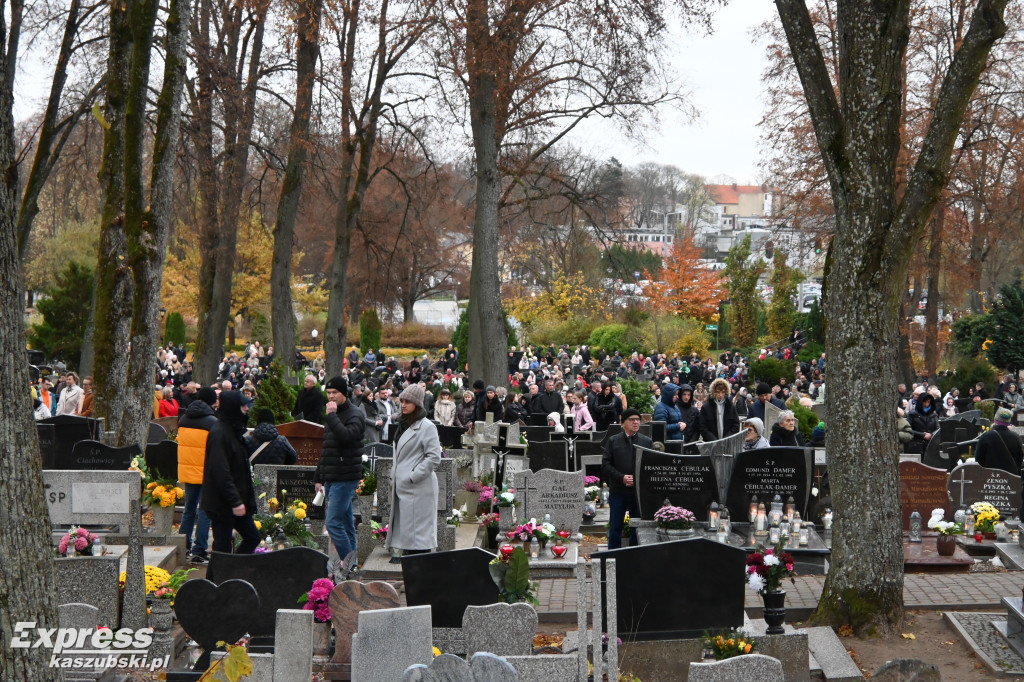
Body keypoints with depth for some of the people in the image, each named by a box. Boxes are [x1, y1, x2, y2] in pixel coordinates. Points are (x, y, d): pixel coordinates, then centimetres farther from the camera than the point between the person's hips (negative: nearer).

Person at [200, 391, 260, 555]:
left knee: (252, 537, 11)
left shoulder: (232, 430, 13)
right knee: (223, 547, -2)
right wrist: (235, 502, -24)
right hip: (222, 504, -10)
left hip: (235, 502, 10)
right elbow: (220, 472, -24)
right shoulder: (219, 433, -18)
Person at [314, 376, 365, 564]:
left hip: (346, 479, -9)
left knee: (333, 522, -14)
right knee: (346, 523, 11)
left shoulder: (353, 415, -8)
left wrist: (331, 416, -21)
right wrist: (319, 477, 22)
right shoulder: (332, 415, 18)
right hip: (332, 478, 9)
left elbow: (346, 436, -29)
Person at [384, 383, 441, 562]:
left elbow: (434, 458, -16)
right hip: (402, 487, 9)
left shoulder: (426, 426, -10)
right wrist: (394, 478, 15)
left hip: (418, 488, -9)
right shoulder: (404, 424, 17)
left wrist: (413, 477, -17)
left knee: (418, 531, -9)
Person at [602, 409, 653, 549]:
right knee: (615, 526, 6)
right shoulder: (613, 441, 4)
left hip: (640, 491, 1)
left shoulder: (647, 442, 6)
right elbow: (605, 465, -2)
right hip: (618, 491, -1)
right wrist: (622, 477, -15)